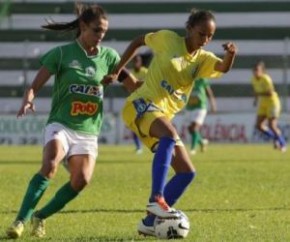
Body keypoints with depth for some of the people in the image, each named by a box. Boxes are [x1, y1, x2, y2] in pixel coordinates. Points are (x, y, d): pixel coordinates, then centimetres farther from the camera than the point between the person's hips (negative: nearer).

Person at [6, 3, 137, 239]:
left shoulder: (108, 56, 5)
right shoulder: (62, 53, -4)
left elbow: (133, 84, 8)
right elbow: (35, 86, -9)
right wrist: (28, 100, -31)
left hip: (88, 131, 3)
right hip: (61, 124, -3)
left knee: (81, 179, -17)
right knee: (50, 165, -31)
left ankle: (40, 217, 4)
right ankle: (21, 220, -28)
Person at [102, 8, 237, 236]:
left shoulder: (203, 59, 10)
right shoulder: (168, 39, 1)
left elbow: (224, 67, -10)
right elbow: (138, 41, 15)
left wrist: (231, 54, -33)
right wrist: (116, 72, 11)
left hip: (163, 116, 7)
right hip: (141, 106, -7)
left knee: (187, 172, 0)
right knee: (170, 134, -37)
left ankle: (150, 222, 3)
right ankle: (156, 199, -43)